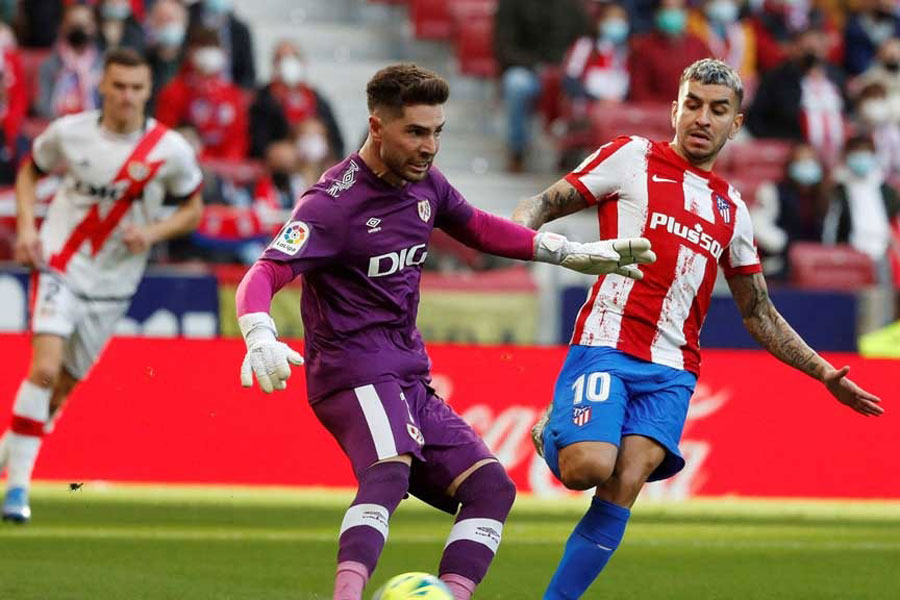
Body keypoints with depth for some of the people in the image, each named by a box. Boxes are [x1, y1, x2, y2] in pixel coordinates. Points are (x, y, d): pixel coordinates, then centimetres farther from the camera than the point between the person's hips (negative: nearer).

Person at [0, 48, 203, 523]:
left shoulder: (170, 150, -7)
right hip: (59, 266, -2)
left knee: (61, 389, 8)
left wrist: (153, 232, -13)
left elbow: (192, 209, 7)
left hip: (111, 284, 2)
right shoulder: (69, 132, -6)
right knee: (45, 368, -21)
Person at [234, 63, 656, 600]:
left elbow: (478, 228, 29)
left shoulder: (424, 184, 9)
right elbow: (263, 277, -24)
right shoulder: (334, 203, -15)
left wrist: (572, 253, 25)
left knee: (491, 487, 0)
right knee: (391, 471, -35)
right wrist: (261, 339, -45)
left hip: (410, 380, 9)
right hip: (354, 371, -9)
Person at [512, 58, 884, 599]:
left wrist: (826, 374, 21)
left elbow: (759, 314, 27)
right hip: (606, 346, -3)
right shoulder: (631, 158, 7)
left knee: (625, 486, -17)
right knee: (589, 467, -24)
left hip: (672, 371, 3)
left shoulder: (732, 211, 20)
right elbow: (544, 205, 4)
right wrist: (518, 229, -20)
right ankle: (553, 433, 12)